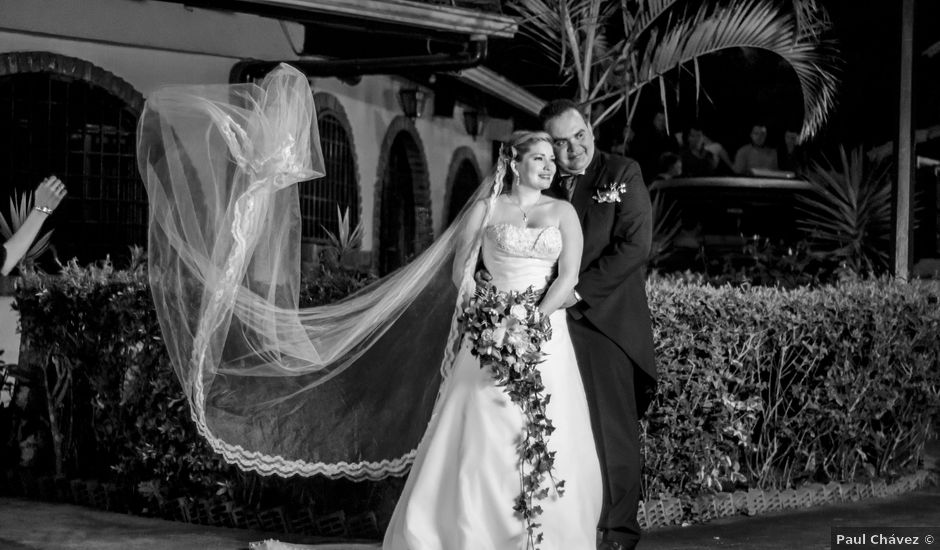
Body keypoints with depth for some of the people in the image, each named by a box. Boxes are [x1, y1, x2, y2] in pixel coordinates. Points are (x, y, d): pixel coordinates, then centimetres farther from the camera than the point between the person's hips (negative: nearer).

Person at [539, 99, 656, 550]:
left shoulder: (623, 173, 2)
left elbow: (635, 244, -8)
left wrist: (580, 290, -13)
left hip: (607, 320, -3)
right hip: (554, 322, 3)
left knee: (613, 428, -1)